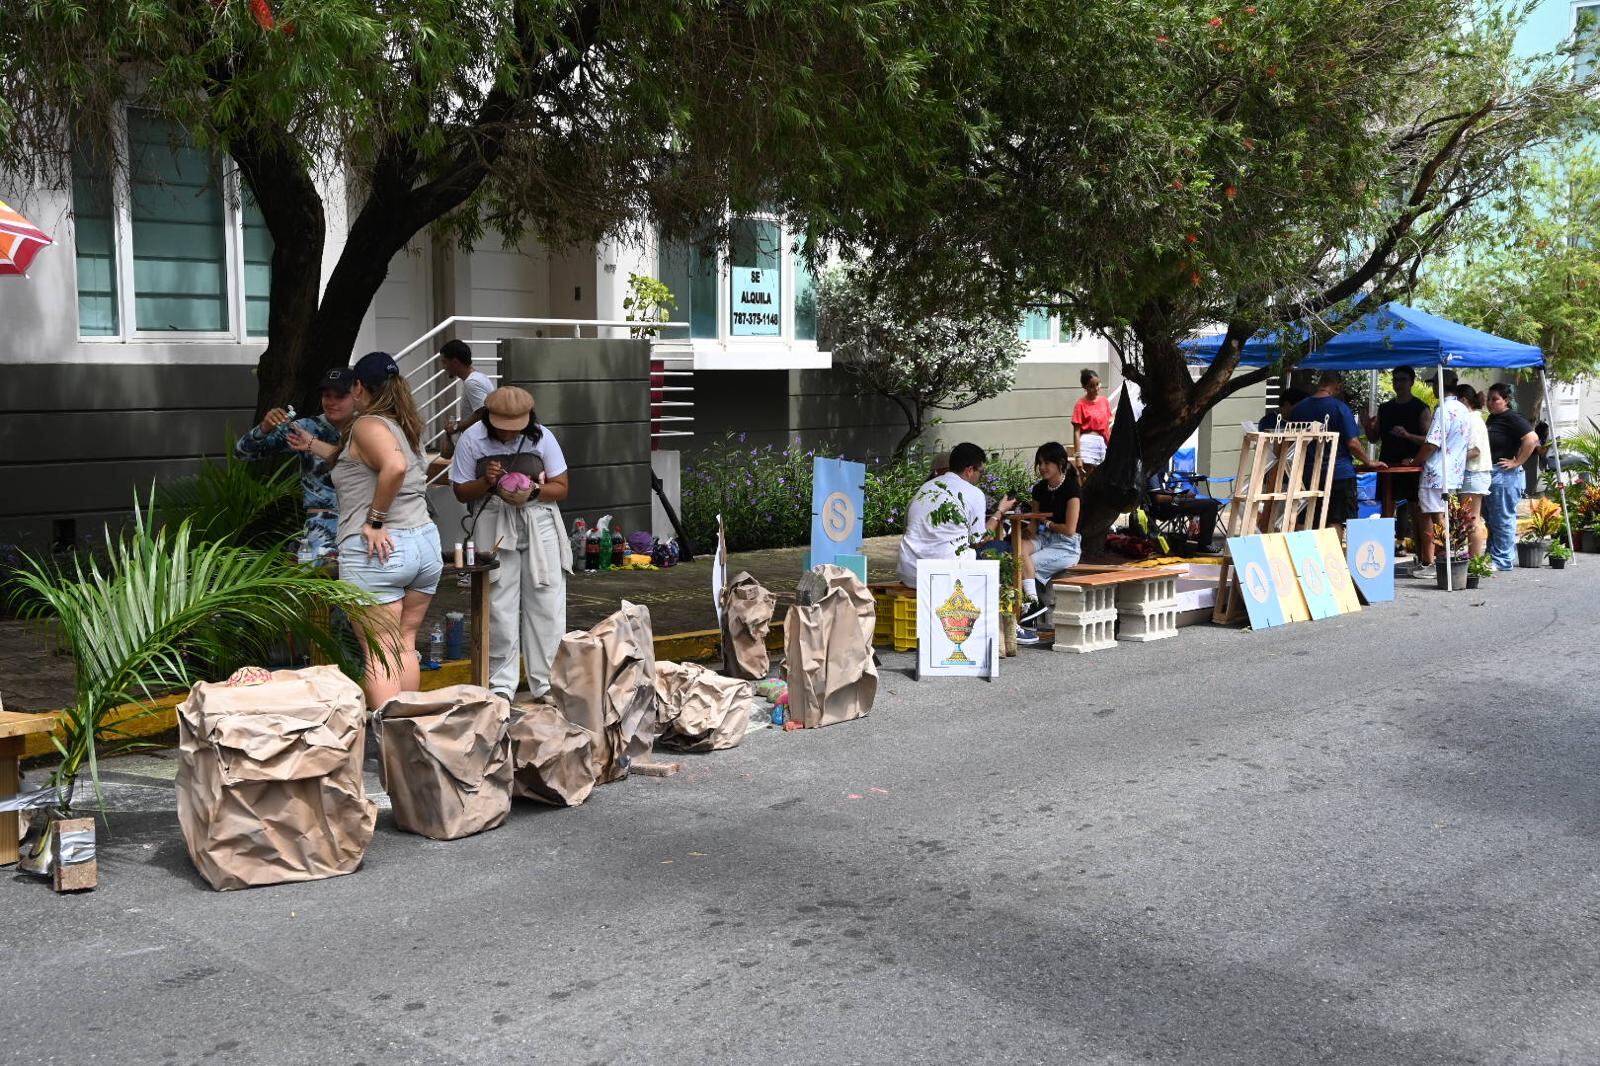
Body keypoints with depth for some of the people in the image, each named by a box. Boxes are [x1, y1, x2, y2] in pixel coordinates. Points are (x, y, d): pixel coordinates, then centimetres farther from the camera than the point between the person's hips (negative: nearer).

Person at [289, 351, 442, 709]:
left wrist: (375, 520, -19)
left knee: (380, 654, -4)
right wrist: (312, 445, 43)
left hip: (377, 551, -8)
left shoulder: (368, 424, -8)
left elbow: (394, 467, -28)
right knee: (405, 646, 13)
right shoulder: (405, 425, 16)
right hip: (425, 542, 8)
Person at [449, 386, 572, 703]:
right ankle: (502, 685, 11)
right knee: (499, 606, 0)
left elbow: (561, 487, 1)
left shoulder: (541, 437, -1)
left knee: (546, 605, -1)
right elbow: (461, 492, 3)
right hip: (495, 526, -1)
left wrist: (533, 491, -19)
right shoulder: (472, 439, -3)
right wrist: (487, 482, -17)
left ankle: (546, 683, 8)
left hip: (540, 525, 1)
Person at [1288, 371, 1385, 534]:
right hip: (1340, 473, -4)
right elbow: (1352, 443, -12)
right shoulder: (1340, 407, -9)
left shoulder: (1299, 408, 5)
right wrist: (1369, 462, 3)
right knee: (1336, 522, 0)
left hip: (1308, 474, 4)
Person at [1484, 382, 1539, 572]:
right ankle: (1492, 557, 23)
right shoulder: (1492, 418, 16)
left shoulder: (1512, 419, -12)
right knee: (1490, 519, 15)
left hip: (1504, 476, -10)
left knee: (1502, 519, -5)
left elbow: (1532, 438, -23)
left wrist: (1517, 462, -19)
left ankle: (1502, 561, -1)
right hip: (1489, 475, 10)